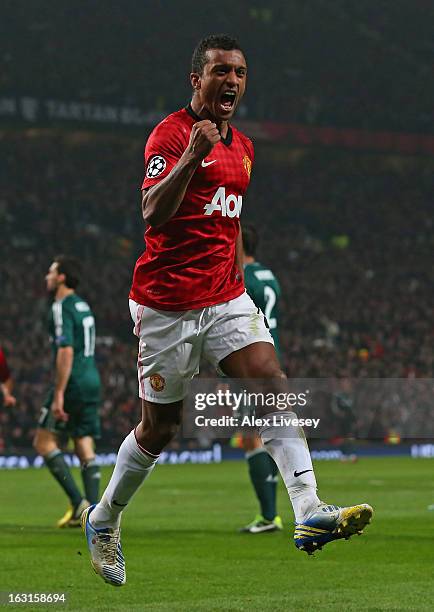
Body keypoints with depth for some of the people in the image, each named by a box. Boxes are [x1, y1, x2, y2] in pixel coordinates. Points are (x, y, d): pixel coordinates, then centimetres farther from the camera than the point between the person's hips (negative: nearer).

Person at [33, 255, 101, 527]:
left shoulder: (62, 307, -11)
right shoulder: (84, 306, 17)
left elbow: (66, 352, -20)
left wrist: (58, 395, -22)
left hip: (73, 383, -9)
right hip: (92, 382, 9)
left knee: (44, 441, -2)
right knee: (85, 447, 7)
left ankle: (78, 502, -11)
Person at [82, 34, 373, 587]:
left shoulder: (242, 147, 14)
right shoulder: (171, 133, -10)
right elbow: (152, 214, -23)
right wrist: (189, 157, -35)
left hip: (226, 299, 6)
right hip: (166, 304, -6)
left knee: (272, 384, -16)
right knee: (160, 428, 5)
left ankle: (309, 512, -28)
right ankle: (103, 518, 28)